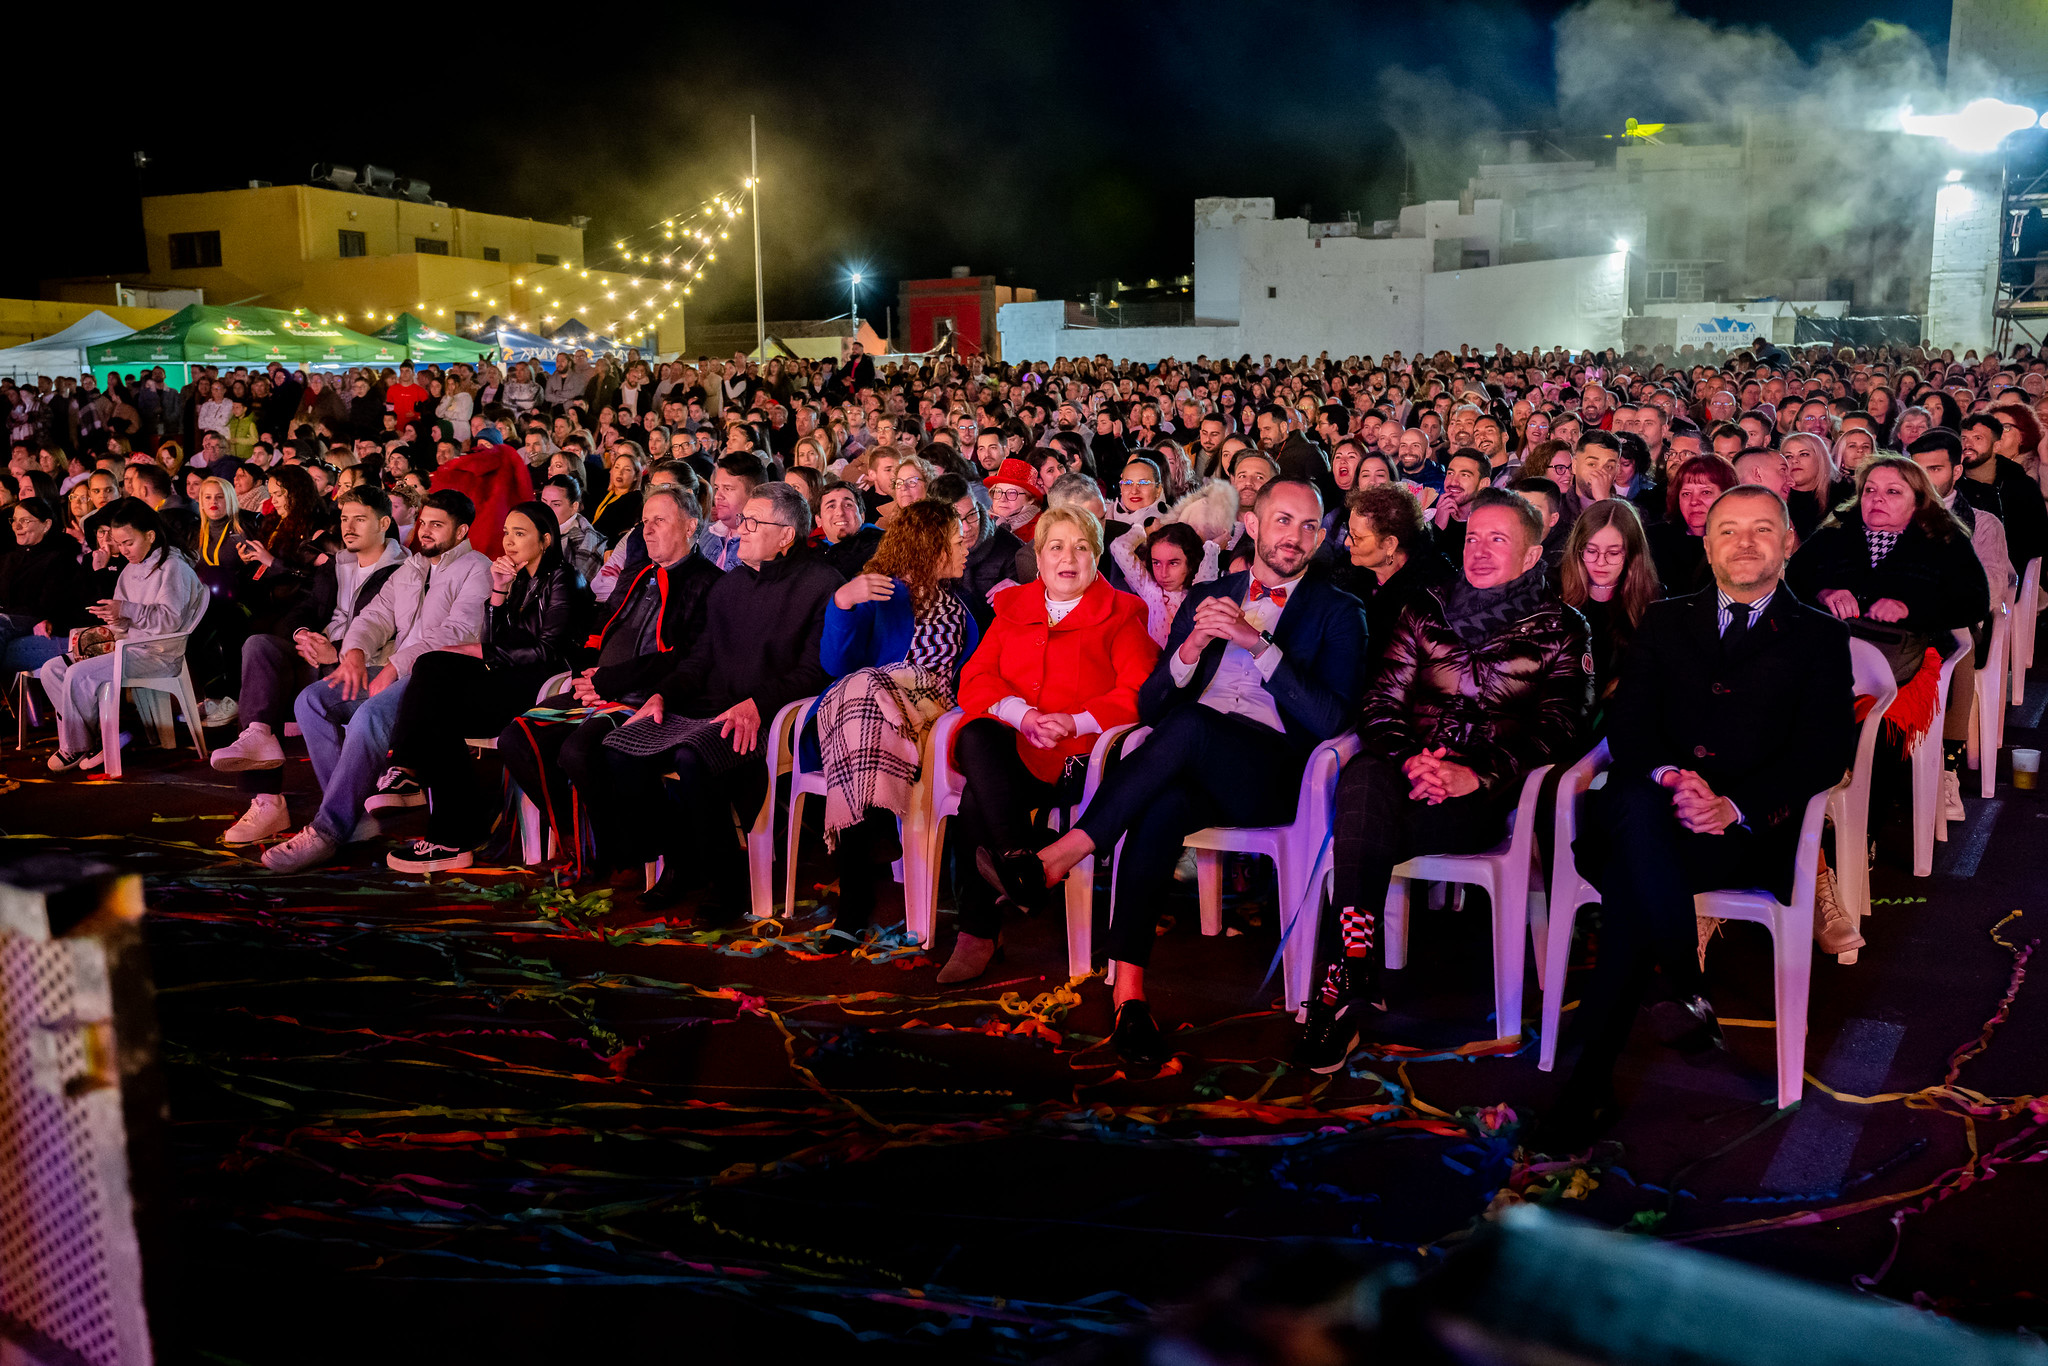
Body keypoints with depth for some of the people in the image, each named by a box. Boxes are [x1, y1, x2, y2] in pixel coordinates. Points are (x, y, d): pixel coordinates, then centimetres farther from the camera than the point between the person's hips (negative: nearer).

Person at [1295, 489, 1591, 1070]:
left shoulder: (1559, 628, 12)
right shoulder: (1424, 612, 20)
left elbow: (1555, 729, 0)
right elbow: (1380, 703, 11)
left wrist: (1478, 775, -18)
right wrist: (1408, 760, -12)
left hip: (1491, 794, -3)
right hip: (1408, 775, 3)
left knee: (1361, 825, -35)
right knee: (1364, 778, -38)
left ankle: (1342, 984, -27)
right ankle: (1355, 979, -37)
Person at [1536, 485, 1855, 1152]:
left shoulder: (1820, 638, 16)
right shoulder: (1665, 622, 23)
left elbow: (1826, 753, 2)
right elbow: (1627, 724, 10)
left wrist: (1735, 806, -16)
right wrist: (1668, 777, -14)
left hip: (1750, 829, -2)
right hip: (1649, 807, 3)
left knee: (1629, 879, -33)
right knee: (1637, 813, -37)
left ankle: (1592, 1078, -31)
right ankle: (1688, 995, -30)